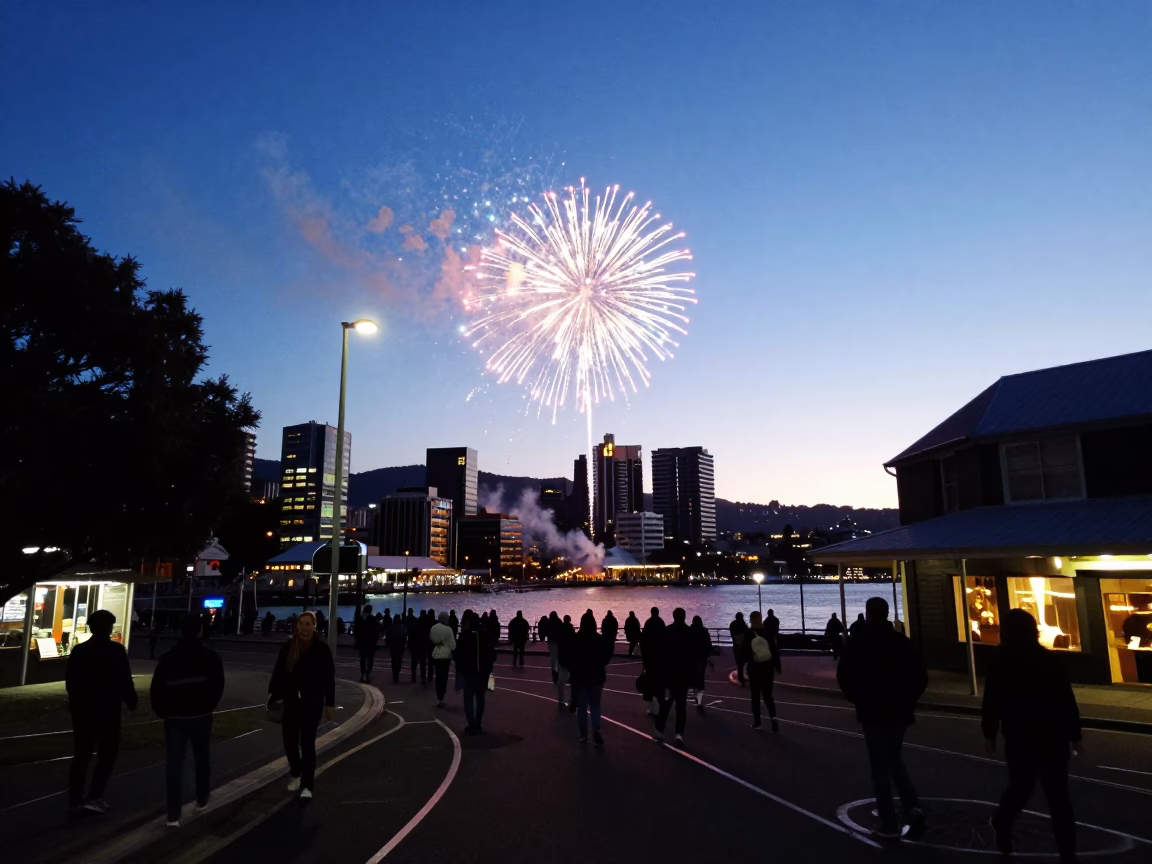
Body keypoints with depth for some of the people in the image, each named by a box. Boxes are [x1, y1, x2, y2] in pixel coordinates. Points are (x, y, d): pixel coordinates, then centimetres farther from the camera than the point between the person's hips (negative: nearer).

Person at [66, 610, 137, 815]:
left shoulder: (78, 650, 4)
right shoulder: (117, 650, -12)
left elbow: (69, 681, 11)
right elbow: (125, 681, -13)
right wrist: (131, 701, 3)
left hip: (82, 709, 5)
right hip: (107, 710, -5)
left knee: (81, 755, 11)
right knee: (107, 753, 7)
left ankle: (75, 801, 12)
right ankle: (94, 797, 0)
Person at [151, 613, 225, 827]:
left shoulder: (168, 658, -7)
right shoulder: (211, 657, -7)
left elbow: (156, 689, -6)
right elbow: (218, 687, -4)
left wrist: (161, 711, 10)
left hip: (175, 717, 0)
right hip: (201, 716, 0)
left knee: (175, 764, 4)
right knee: (201, 759, 19)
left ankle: (173, 816, -1)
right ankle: (202, 801, 32)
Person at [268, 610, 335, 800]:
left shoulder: (322, 648, -10)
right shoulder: (288, 646, -4)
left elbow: (329, 677, -5)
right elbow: (278, 672, 3)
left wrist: (330, 703, -3)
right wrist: (273, 695, -2)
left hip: (312, 702, -3)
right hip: (290, 701, 3)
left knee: (307, 743, -1)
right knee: (290, 741, 12)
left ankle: (306, 786, 8)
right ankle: (296, 775, 38)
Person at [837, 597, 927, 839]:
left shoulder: (858, 641, -8)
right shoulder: (901, 641, 2)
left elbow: (844, 675, -15)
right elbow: (921, 675, 1)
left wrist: (857, 698, 1)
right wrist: (908, 699, 11)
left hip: (872, 711, -4)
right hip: (899, 711, 4)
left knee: (880, 767, 4)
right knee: (894, 760, 21)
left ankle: (889, 825, 7)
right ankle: (912, 806, 3)